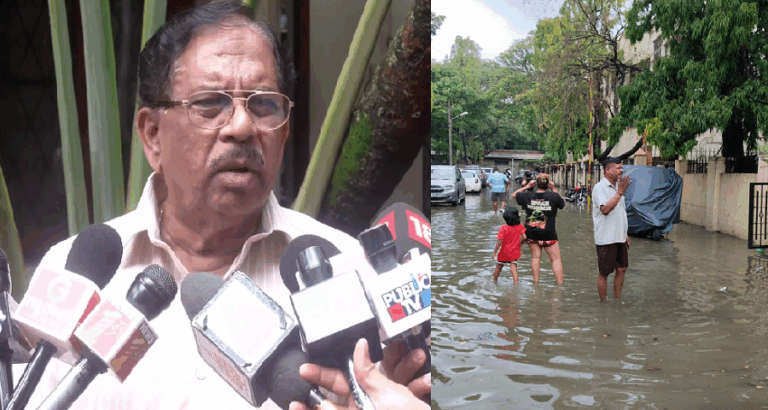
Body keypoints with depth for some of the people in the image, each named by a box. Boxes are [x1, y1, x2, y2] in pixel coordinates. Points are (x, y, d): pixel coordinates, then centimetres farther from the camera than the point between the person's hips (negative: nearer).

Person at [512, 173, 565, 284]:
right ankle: (560, 284, 1)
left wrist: (527, 186, 15)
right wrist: (554, 189, 9)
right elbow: (563, 203, 12)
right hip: (548, 233, -3)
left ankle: (536, 282, 12)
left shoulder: (527, 195, -2)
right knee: (556, 259, 4)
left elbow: (514, 195, 16)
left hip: (531, 233, 3)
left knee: (535, 257, 12)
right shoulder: (554, 196, -9)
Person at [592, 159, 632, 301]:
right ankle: (603, 302, 10)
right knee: (604, 273, 0)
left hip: (620, 237, 8)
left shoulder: (617, 186, 15)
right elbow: (605, 209, -24)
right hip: (606, 239, -8)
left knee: (621, 269, 12)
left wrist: (625, 234, 21)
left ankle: (617, 300, 23)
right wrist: (620, 192, -22)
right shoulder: (599, 187, -11)